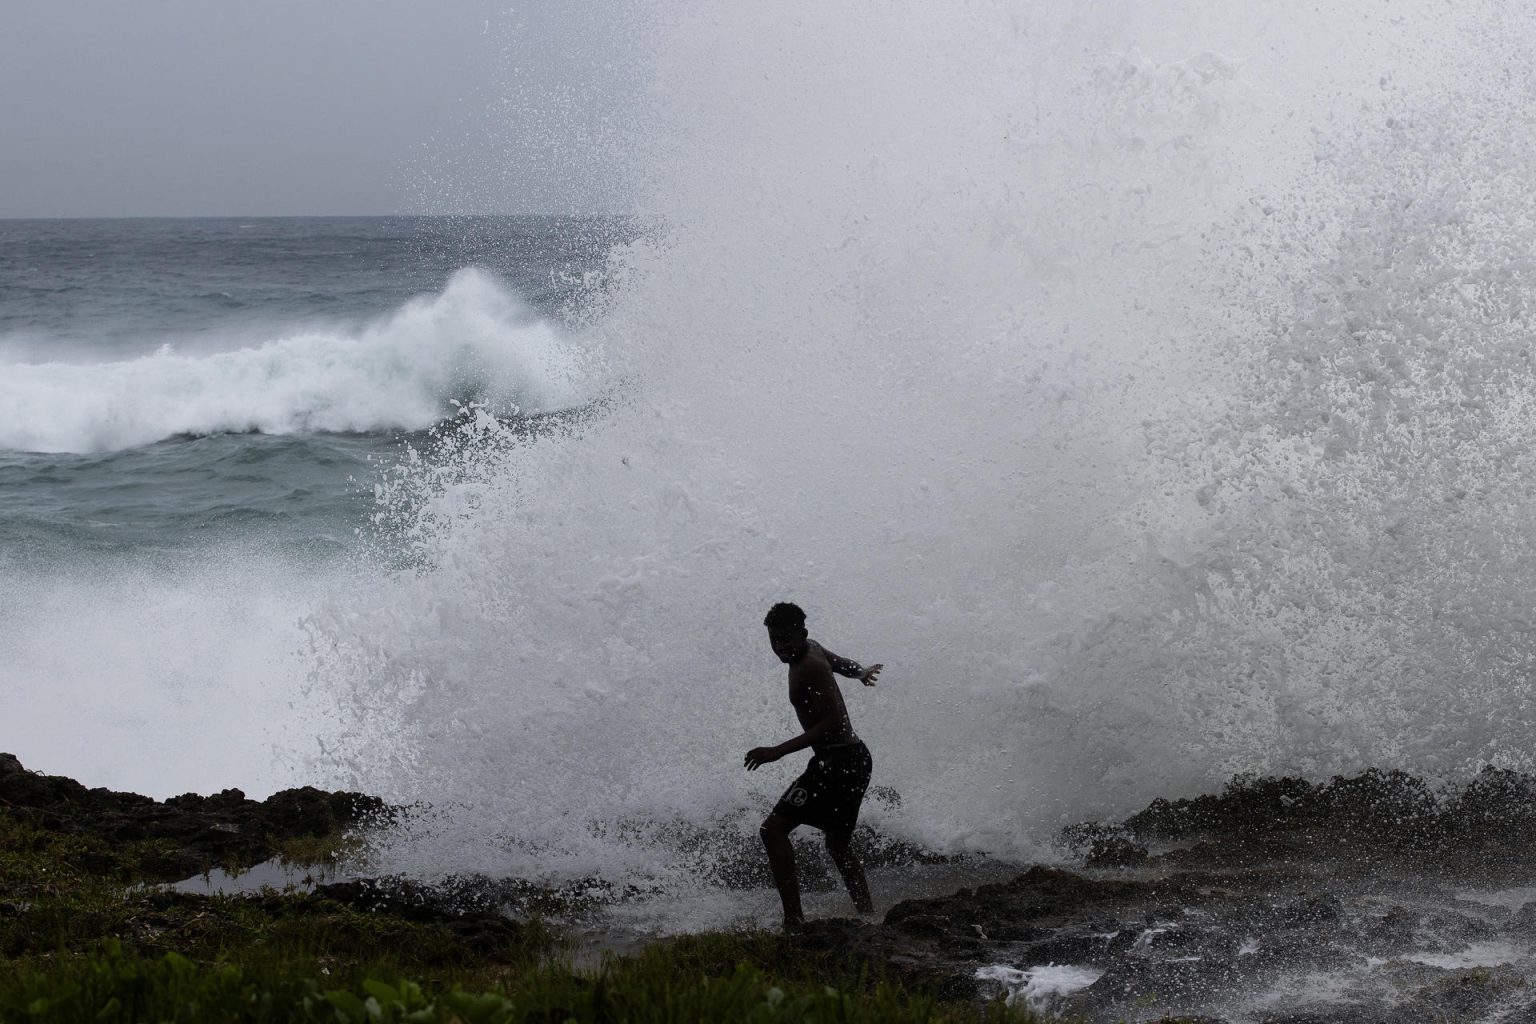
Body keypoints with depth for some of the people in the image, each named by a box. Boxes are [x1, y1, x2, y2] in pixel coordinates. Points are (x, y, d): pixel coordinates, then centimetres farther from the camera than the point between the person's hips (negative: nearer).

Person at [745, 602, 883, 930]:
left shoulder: (811, 668, -16)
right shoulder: (812, 649, 12)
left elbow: (832, 723, -23)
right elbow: (842, 664, 33)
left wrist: (778, 751, -26)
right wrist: (860, 672, 57)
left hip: (837, 761, -11)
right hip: (855, 757, 11)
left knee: (774, 829, -14)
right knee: (838, 845, 22)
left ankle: (794, 919, -20)